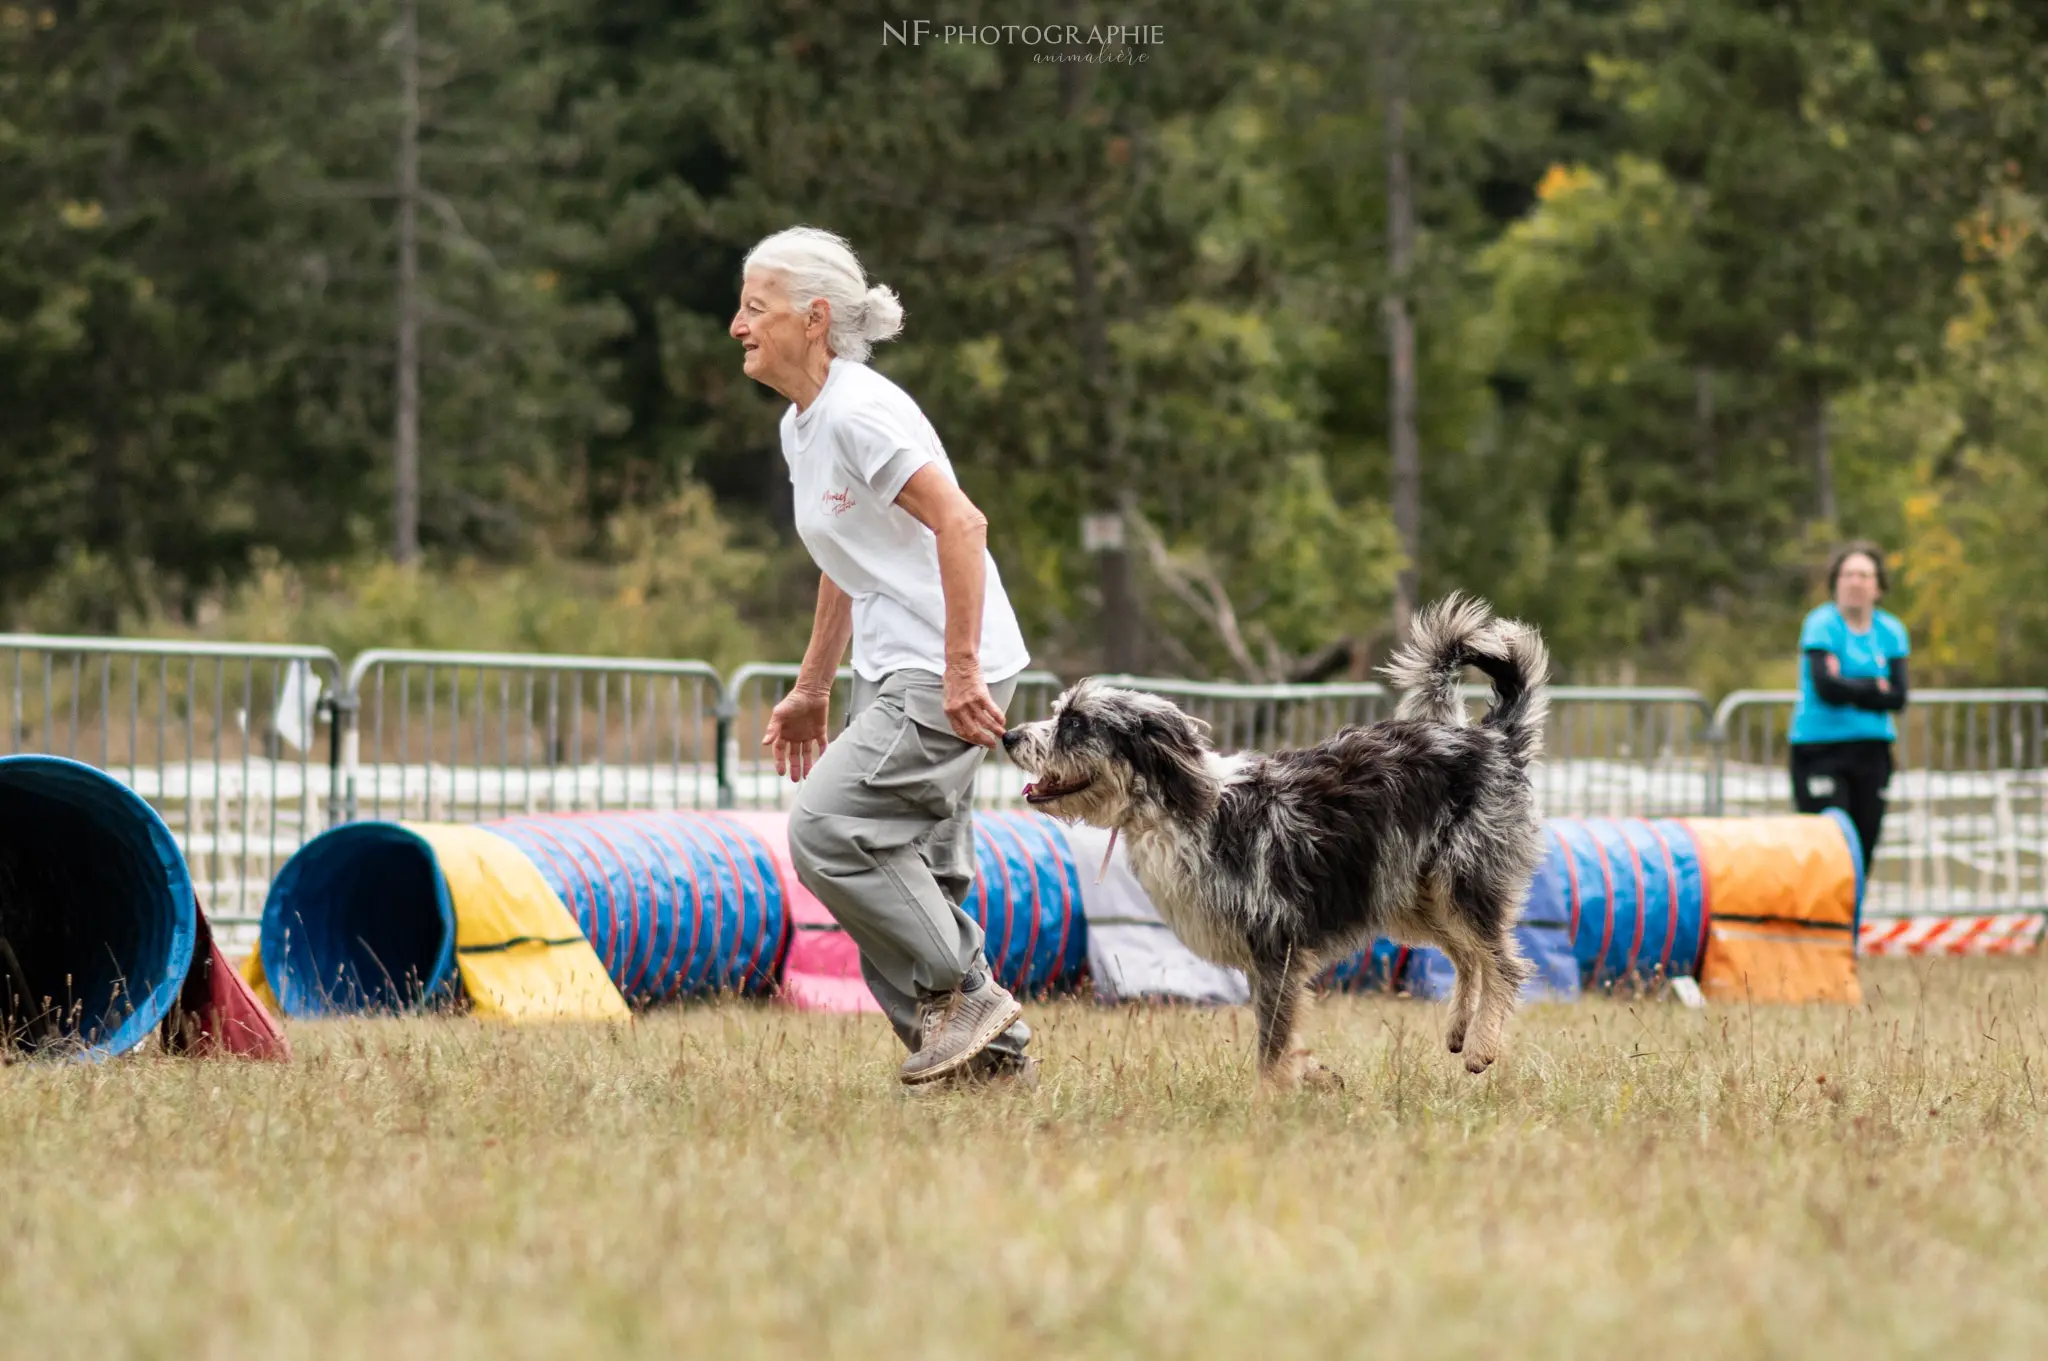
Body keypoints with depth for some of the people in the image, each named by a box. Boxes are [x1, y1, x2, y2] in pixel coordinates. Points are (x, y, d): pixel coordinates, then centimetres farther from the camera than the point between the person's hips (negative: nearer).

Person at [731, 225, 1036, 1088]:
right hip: (895, 675, 10)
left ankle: (963, 993, -4)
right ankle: (993, 1049, 13)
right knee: (917, 867, 8)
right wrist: (812, 690, 26)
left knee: (826, 829, -14)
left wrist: (960, 669, -27)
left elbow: (960, 523, -25)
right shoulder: (800, 428, 14)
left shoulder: (859, 412, -16)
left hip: (947, 677, -10)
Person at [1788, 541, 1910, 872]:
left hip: (1871, 749, 5)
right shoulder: (1822, 625, -5)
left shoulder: (1890, 631, 8)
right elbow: (1827, 686, -19)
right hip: (1820, 746, -5)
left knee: (1864, 847, 3)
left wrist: (1850, 690, -13)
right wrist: (1876, 688, -7)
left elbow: (1897, 698, -3)